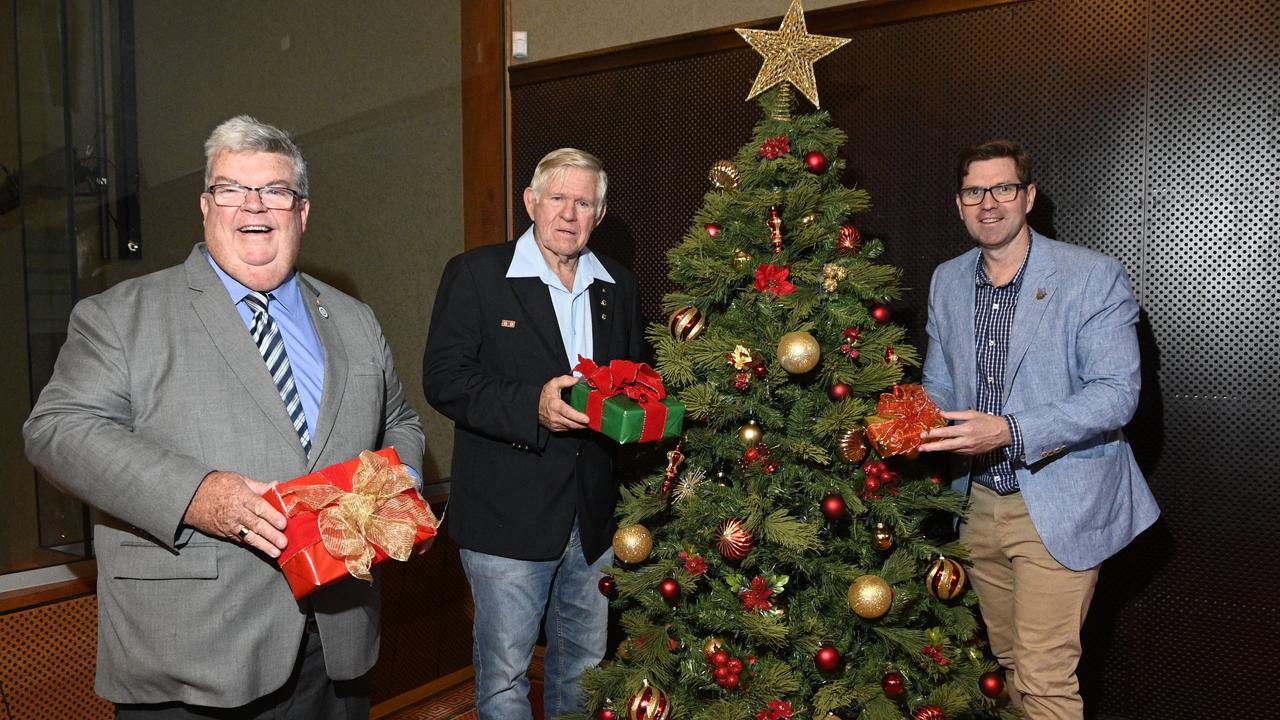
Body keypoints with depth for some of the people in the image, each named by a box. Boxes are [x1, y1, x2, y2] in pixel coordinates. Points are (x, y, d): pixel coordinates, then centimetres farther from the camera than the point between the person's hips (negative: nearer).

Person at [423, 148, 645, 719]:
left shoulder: (620, 287, 10)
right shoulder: (475, 274, -4)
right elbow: (442, 377, -12)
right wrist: (531, 405, -24)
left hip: (595, 516, 5)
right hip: (507, 516, -4)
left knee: (585, 662, 20)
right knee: (504, 673, 8)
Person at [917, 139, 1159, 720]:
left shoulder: (1094, 276, -11)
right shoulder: (946, 281, 6)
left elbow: (1116, 393, -16)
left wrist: (1010, 431, -28)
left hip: (1058, 507, -5)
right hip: (980, 501, 5)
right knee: (1011, 660, 19)